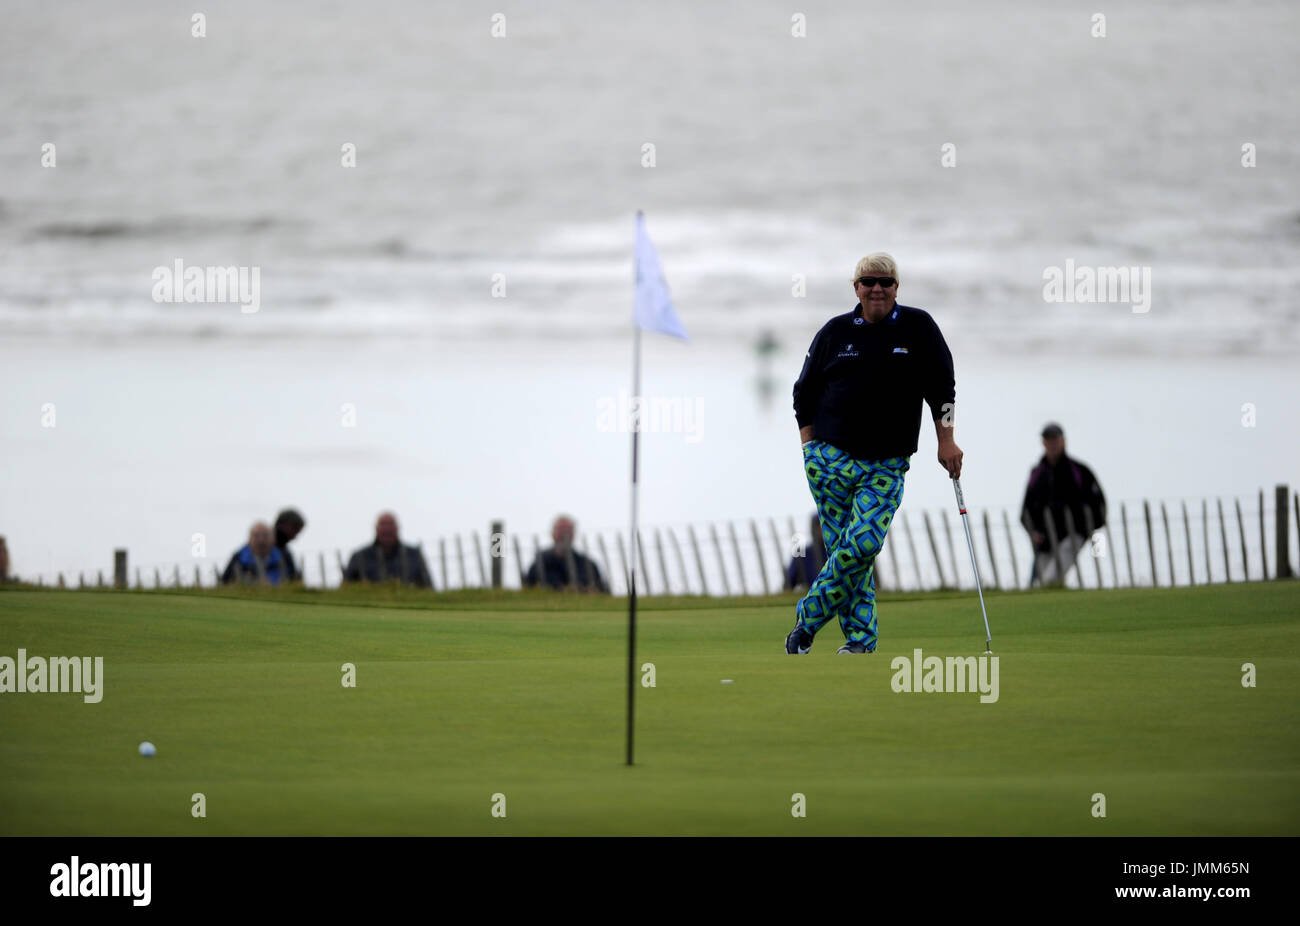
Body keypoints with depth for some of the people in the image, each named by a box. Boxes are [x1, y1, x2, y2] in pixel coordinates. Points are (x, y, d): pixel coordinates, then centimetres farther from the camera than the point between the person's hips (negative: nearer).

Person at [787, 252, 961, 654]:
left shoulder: (918, 327, 6)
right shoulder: (835, 332, 7)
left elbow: (941, 387, 8)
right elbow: (805, 393, 13)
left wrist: (946, 440, 0)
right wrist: (810, 448, 6)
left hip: (887, 466, -1)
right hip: (831, 458, 1)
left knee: (863, 545, -16)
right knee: (847, 547, -4)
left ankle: (808, 619, -3)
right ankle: (860, 636, 4)